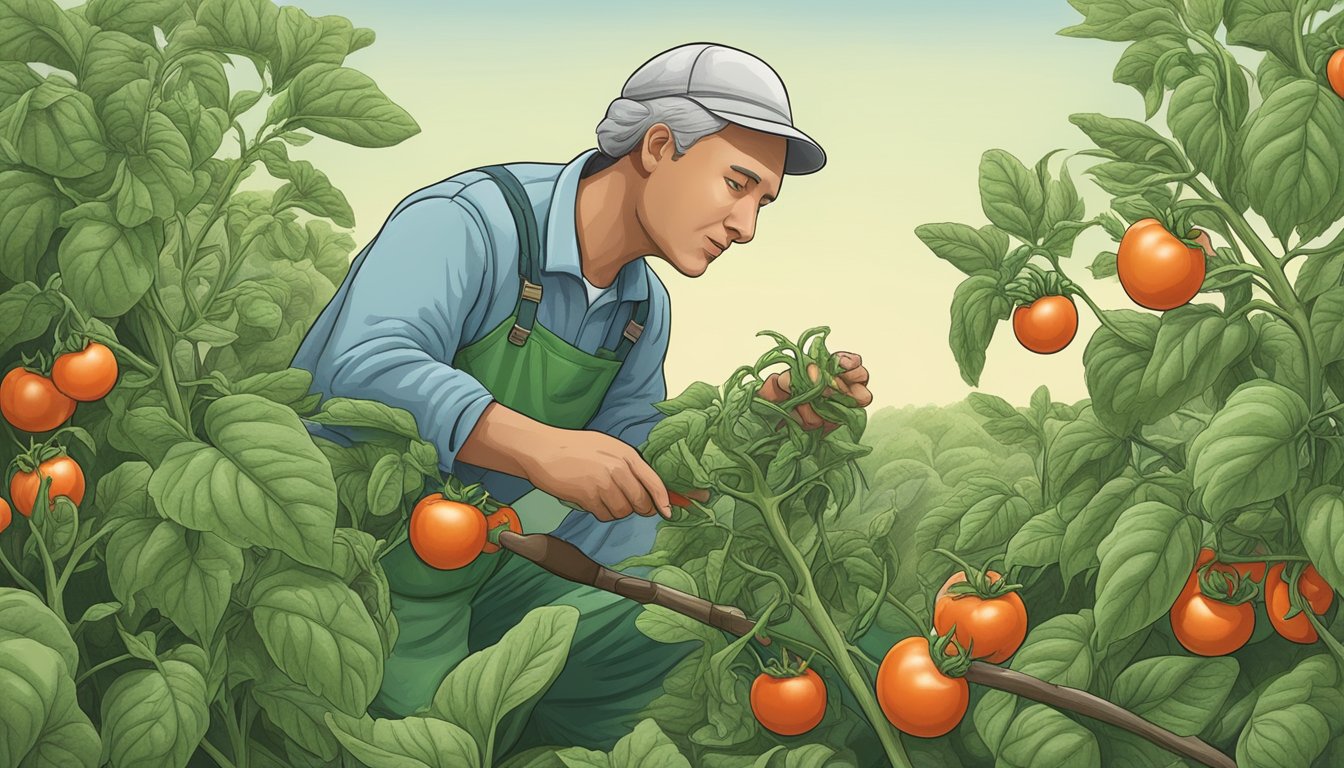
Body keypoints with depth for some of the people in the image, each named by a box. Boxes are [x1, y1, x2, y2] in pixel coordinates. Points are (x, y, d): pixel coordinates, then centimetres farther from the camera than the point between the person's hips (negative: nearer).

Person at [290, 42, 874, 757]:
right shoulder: (468, 223, -21)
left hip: (475, 575, 7)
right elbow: (362, 370, -37)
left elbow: (636, 471, 8)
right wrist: (537, 447, -48)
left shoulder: (645, 309, 6)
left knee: (687, 655, 2)